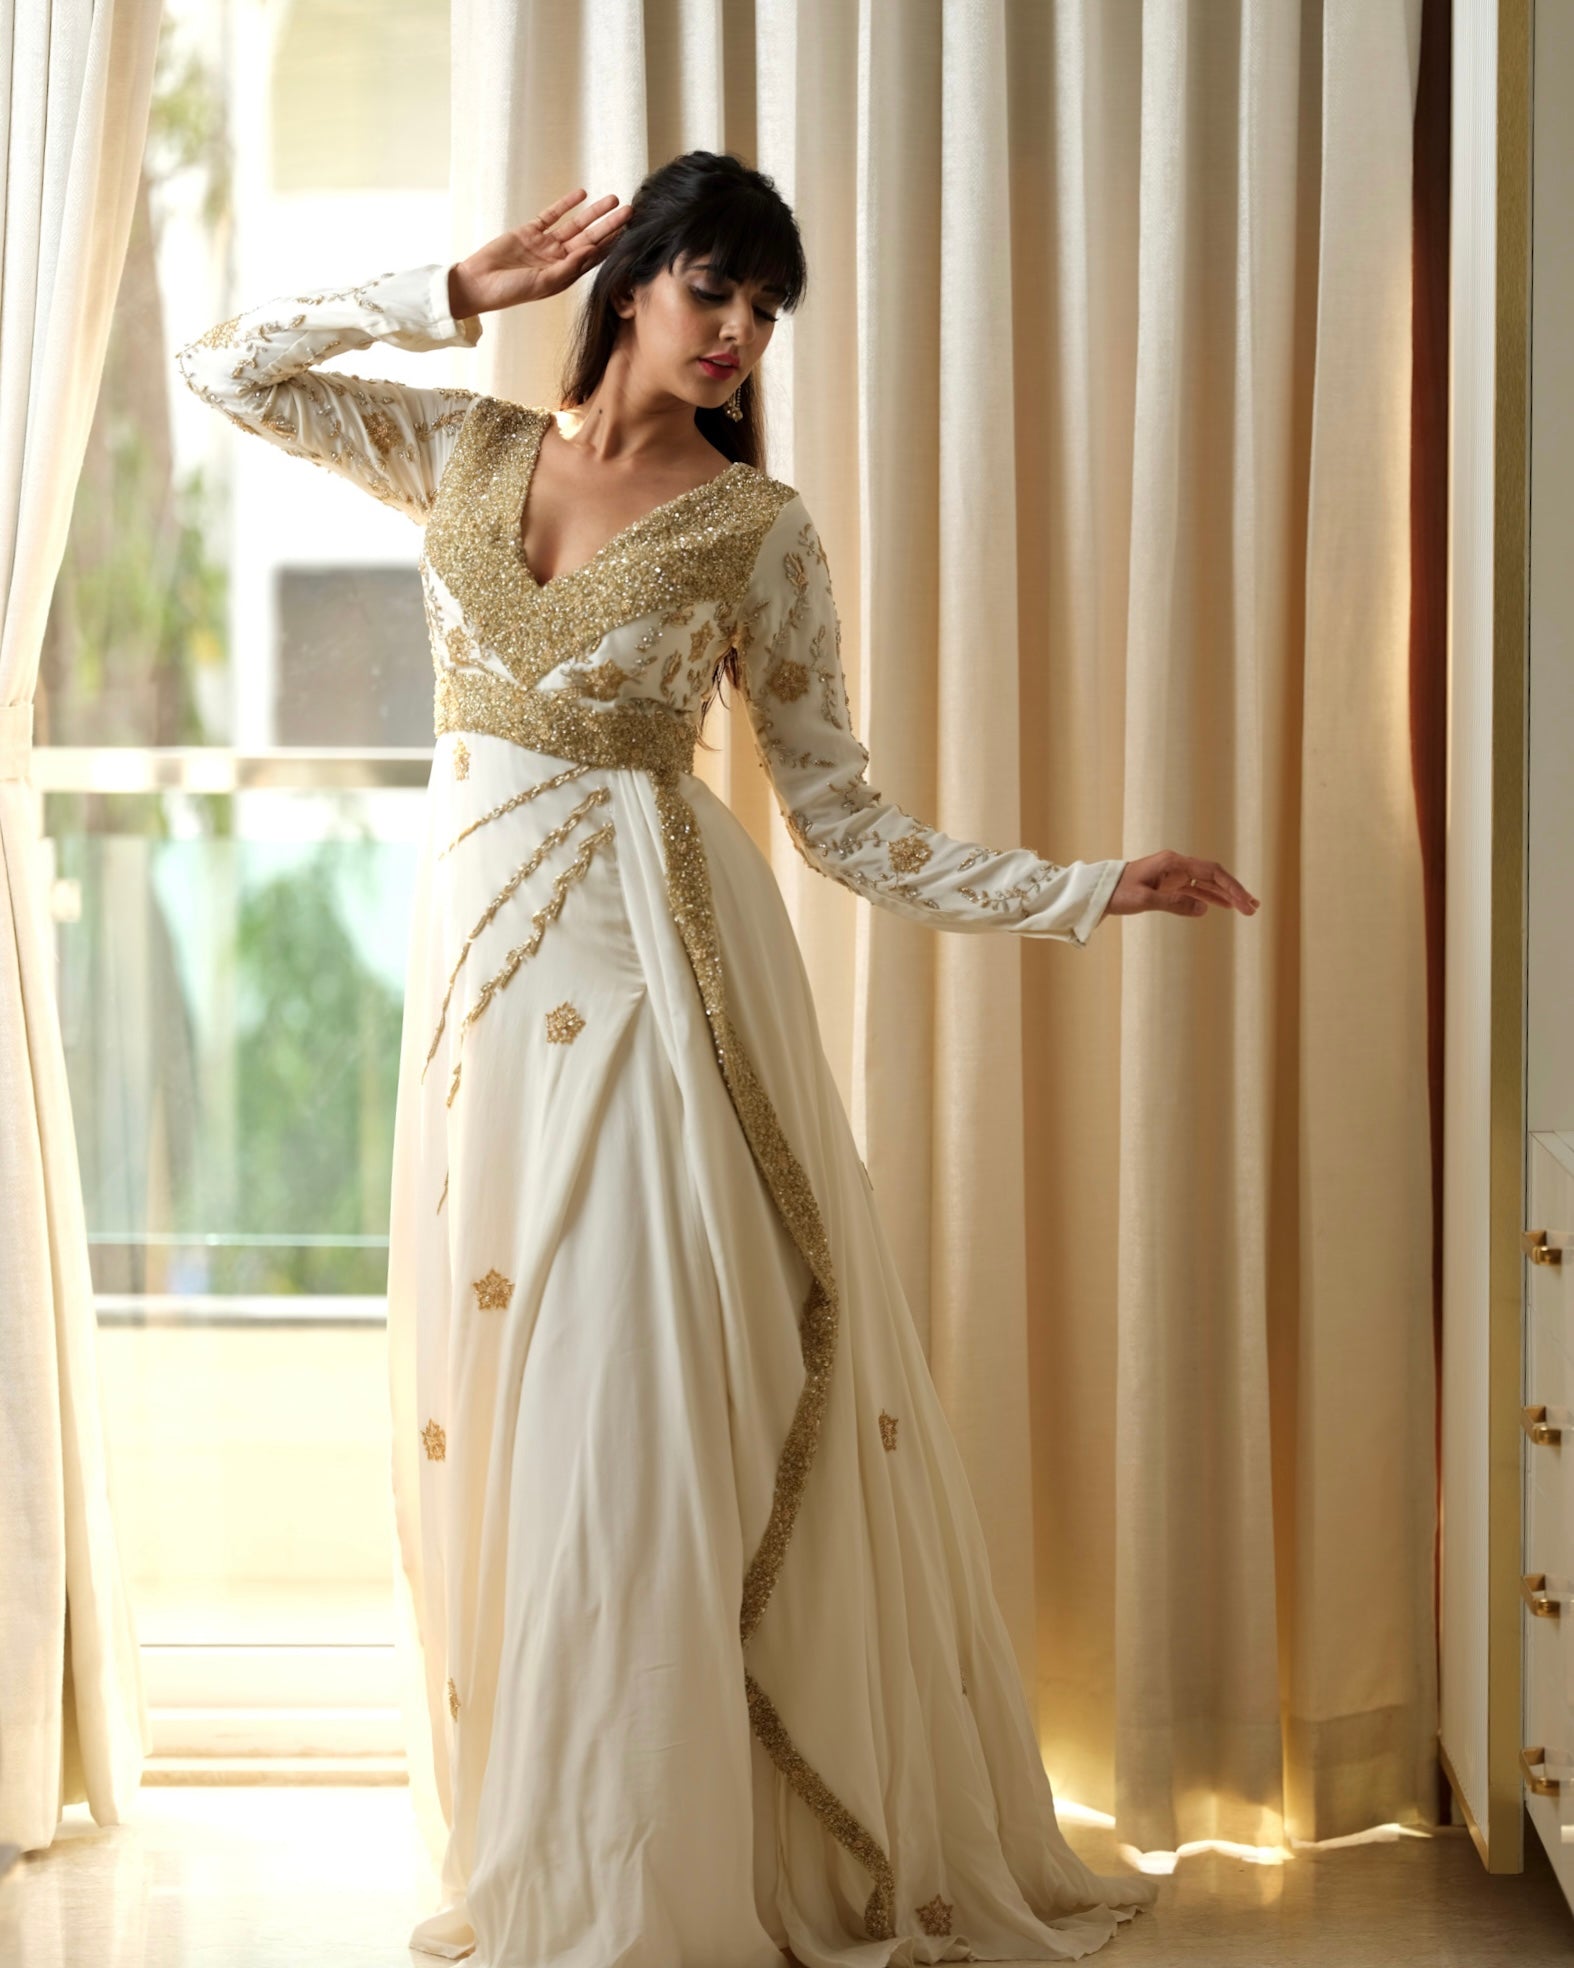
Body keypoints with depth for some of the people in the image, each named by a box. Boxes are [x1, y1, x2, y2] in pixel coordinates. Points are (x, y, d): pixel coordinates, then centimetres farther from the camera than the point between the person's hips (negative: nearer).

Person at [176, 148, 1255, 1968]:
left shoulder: (755, 527, -1)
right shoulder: (467, 451, 9)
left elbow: (842, 817, 0)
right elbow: (226, 369, 10)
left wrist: (1088, 889, -8)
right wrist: (460, 294, 5)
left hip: (654, 965, -4)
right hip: (484, 950, 4)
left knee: (637, 1402, -8)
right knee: (496, 1402, 6)